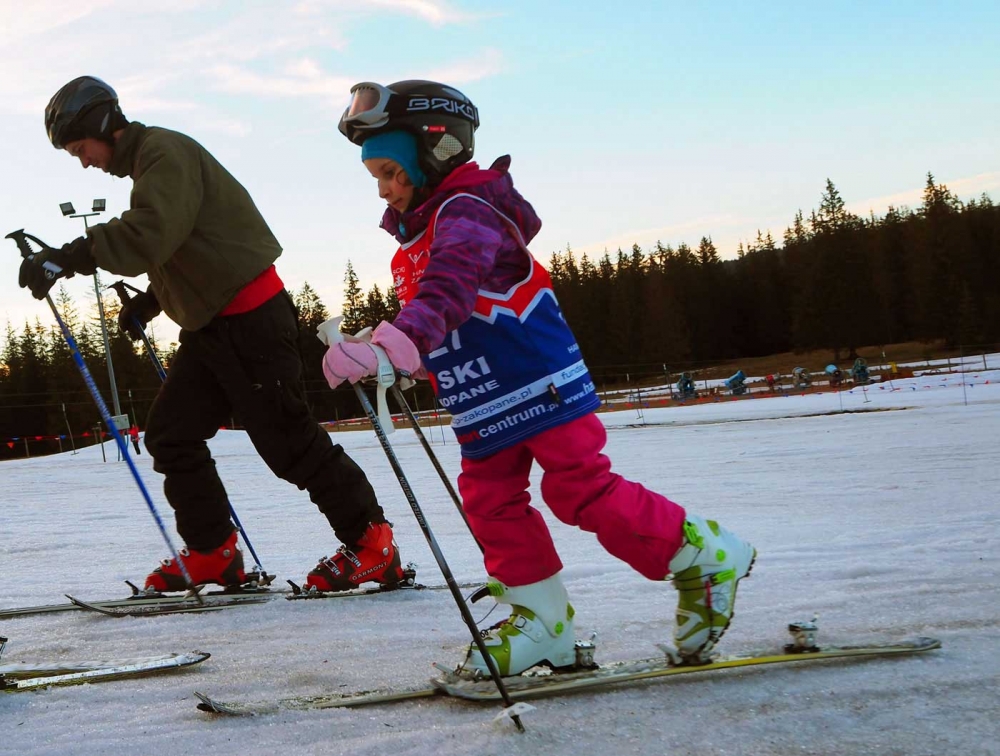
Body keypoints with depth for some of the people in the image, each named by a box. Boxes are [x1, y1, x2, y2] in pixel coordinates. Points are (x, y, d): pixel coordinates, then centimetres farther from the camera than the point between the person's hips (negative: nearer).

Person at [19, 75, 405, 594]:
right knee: (170, 435, 7)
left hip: (250, 319, -10)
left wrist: (69, 257, -31)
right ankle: (212, 554, 14)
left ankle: (372, 547, 5)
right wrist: (149, 300, 14)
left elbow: (149, 235, -29)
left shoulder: (164, 152, -13)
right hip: (210, 327, 10)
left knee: (288, 441, -6)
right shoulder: (146, 162, 18)